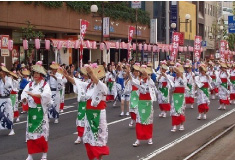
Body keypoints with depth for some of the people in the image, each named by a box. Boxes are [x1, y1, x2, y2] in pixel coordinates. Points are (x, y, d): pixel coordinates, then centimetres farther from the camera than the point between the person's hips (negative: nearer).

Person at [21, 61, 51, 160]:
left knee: (42, 131, 0)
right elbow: (24, 94, 0)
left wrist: (33, 94, -25)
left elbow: (47, 94, -21)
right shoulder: (30, 84, 9)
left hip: (41, 111, -4)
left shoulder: (45, 84, -3)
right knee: (30, 131, 6)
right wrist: (24, 99, -22)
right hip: (31, 111, 4)